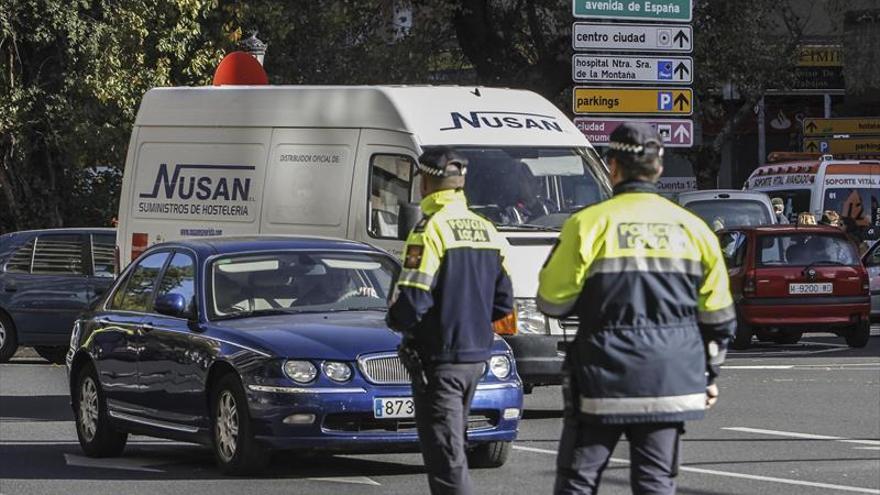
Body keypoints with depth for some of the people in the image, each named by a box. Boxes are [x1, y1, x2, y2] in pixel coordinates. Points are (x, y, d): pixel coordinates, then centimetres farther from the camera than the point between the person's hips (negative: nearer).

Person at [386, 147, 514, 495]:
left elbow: (412, 303, -20)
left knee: (445, 455, -9)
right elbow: (503, 303, 14)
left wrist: (395, 319, 1)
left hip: (438, 358, -8)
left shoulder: (432, 228, -15)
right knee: (452, 446, 19)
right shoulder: (487, 231, 11)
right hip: (476, 356, 8)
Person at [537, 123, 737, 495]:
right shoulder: (693, 229, 6)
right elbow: (718, 317, 12)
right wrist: (709, 373, 23)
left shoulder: (589, 224, -7)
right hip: (670, 381, 3)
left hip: (603, 380, -3)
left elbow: (552, 303, -3)